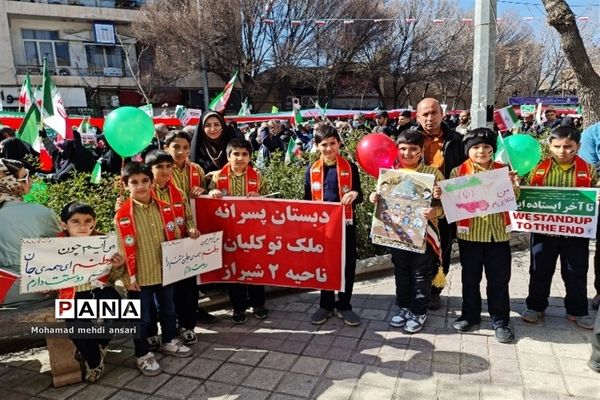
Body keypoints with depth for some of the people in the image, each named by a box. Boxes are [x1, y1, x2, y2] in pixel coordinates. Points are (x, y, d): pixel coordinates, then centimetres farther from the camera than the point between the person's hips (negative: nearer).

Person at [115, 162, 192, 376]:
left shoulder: (164, 208, -1)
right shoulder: (123, 214, -14)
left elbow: (174, 237, 8)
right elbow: (125, 249, -12)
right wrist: (130, 276, -11)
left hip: (165, 270, 5)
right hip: (140, 275, -4)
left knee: (168, 309, 21)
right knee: (142, 317, 9)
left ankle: (169, 342, 42)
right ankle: (143, 355, 28)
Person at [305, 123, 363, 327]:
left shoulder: (350, 167, -2)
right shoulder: (312, 170, 2)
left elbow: (359, 196, 2)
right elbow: (307, 199, 8)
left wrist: (355, 194, -21)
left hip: (345, 223, -1)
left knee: (347, 264, 6)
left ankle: (344, 305, 22)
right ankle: (326, 304, 25)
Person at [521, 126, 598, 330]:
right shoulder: (538, 169, -1)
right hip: (544, 231, 0)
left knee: (576, 273, 13)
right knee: (540, 272, 12)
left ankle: (577, 311, 31)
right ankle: (535, 306, 28)